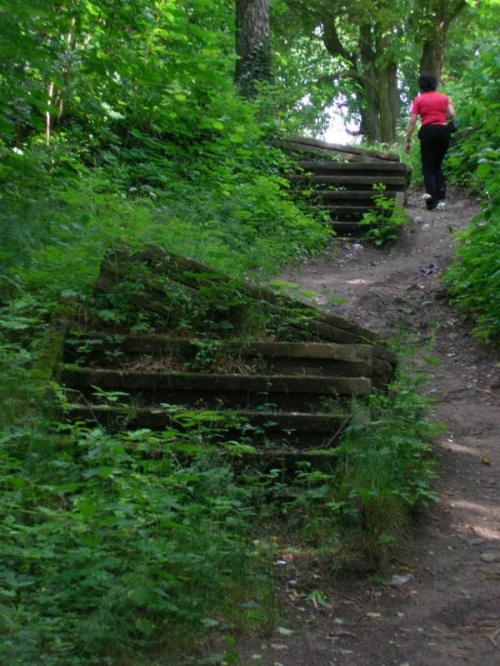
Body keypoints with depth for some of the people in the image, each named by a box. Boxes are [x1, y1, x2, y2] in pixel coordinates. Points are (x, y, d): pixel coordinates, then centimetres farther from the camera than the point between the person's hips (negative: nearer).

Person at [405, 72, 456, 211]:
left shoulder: (418, 100, 1)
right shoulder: (443, 97, 9)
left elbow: (412, 122, -3)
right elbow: (452, 114, 0)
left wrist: (408, 141, 0)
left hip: (428, 132, -3)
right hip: (443, 130, 3)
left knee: (428, 168, 5)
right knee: (437, 164, 21)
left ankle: (432, 201, -5)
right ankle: (441, 190, 0)